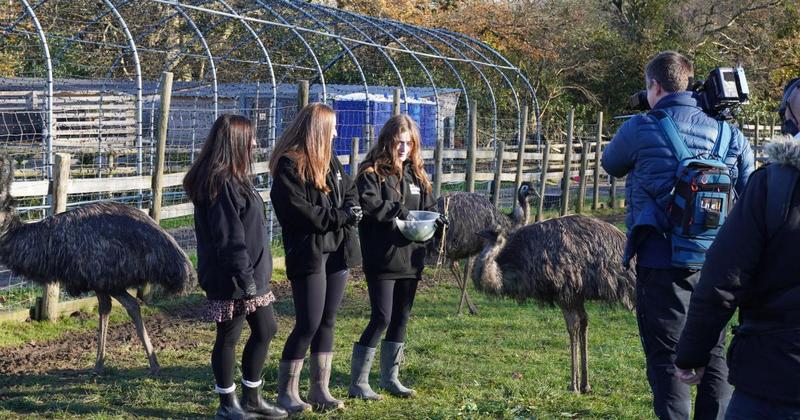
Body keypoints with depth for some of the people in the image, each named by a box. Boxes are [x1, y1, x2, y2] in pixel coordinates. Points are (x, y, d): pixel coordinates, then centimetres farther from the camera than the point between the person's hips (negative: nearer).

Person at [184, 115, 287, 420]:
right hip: (232, 279, -10)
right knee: (228, 337, 3)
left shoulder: (233, 179, 11)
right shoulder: (221, 183, -20)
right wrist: (245, 277, -21)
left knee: (265, 329, 15)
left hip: (252, 273, 10)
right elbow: (229, 237, -22)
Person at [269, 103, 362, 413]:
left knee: (327, 322, 10)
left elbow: (350, 190, 21)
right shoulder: (289, 164, -11)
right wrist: (340, 217, -14)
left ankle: (320, 390, 18)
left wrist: (351, 210, -2)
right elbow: (297, 210, -18)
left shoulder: (329, 160, 14)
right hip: (308, 253, -8)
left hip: (337, 250, 8)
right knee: (308, 324, -6)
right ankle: (286, 392, 6)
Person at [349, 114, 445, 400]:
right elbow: (368, 204, -24)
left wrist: (434, 221, -4)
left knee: (401, 319, 13)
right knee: (381, 318, -7)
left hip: (410, 259, 7)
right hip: (382, 259, -7)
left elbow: (428, 207, 17)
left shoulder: (416, 174, 12)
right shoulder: (372, 173, -8)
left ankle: (390, 378, 25)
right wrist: (401, 211, -25)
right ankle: (358, 383, 4)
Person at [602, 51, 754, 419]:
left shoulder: (640, 128, -6)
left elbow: (611, 165, 13)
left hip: (660, 266, -4)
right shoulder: (729, 134, 4)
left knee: (666, 361, 3)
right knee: (714, 360, 14)